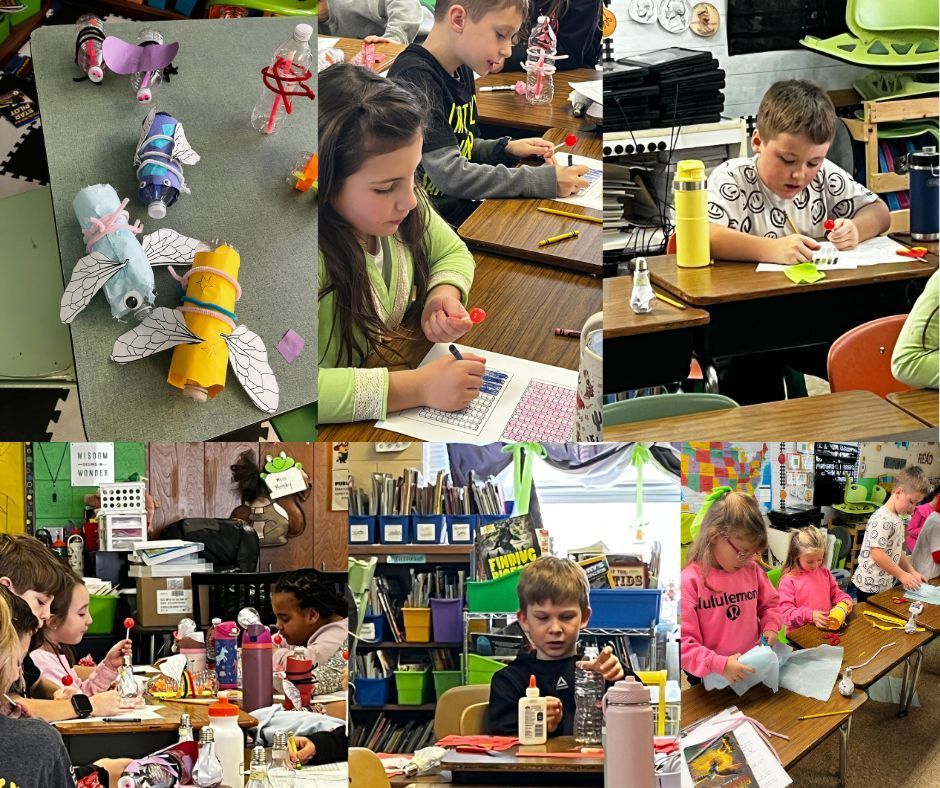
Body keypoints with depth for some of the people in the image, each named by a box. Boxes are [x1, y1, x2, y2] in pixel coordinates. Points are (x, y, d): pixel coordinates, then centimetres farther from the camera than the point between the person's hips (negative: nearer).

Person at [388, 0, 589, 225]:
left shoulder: (461, 70, 10)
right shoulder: (414, 78, -20)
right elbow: (450, 175, -26)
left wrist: (505, 149, 4)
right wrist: (545, 180, -24)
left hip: (462, 207, 9)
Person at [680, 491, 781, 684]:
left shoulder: (752, 571, 6)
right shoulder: (689, 581, -12)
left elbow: (769, 604, 25)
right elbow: (682, 643, -15)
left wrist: (771, 627, 3)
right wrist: (720, 665, -25)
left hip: (753, 671, 5)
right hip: (710, 679, -5)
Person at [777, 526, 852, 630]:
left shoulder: (825, 573, 12)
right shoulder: (788, 580, -7)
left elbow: (835, 593, 28)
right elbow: (785, 612, -11)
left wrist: (845, 600, 5)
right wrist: (810, 615, -24)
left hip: (826, 627, 4)